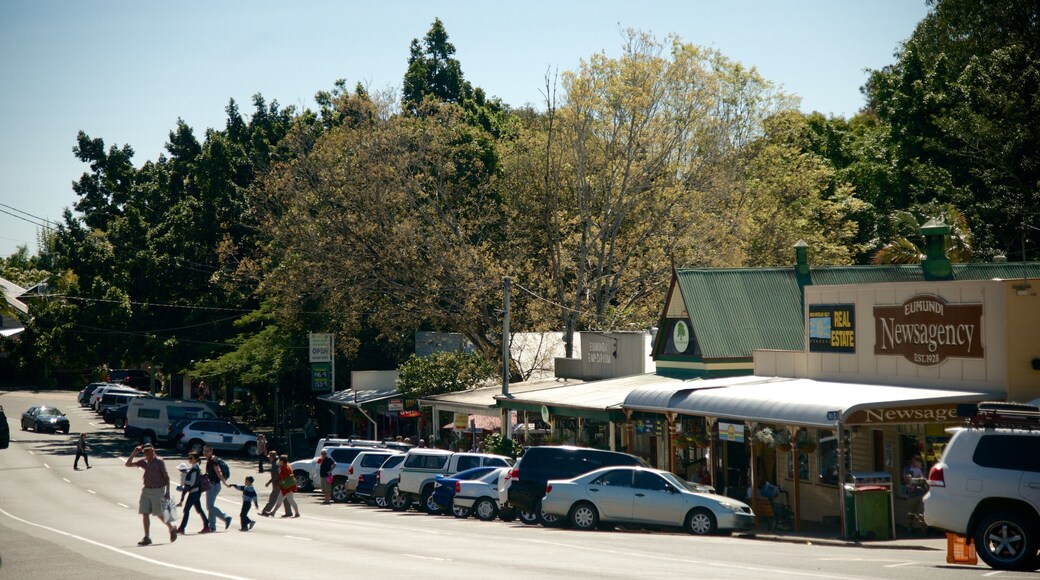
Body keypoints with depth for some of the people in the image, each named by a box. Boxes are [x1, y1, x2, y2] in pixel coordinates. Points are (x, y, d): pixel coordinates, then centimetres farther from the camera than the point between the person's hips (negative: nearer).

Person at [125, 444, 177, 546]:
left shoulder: (159, 461, -7)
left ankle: (172, 529, 22)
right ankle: (147, 537, 4)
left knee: (159, 514, -3)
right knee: (145, 513, -1)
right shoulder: (144, 462, 8)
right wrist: (134, 453, -2)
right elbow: (128, 464, 10)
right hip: (146, 490, 6)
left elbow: (166, 476, -7)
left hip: (158, 490, -6)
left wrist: (167, 492, -12)